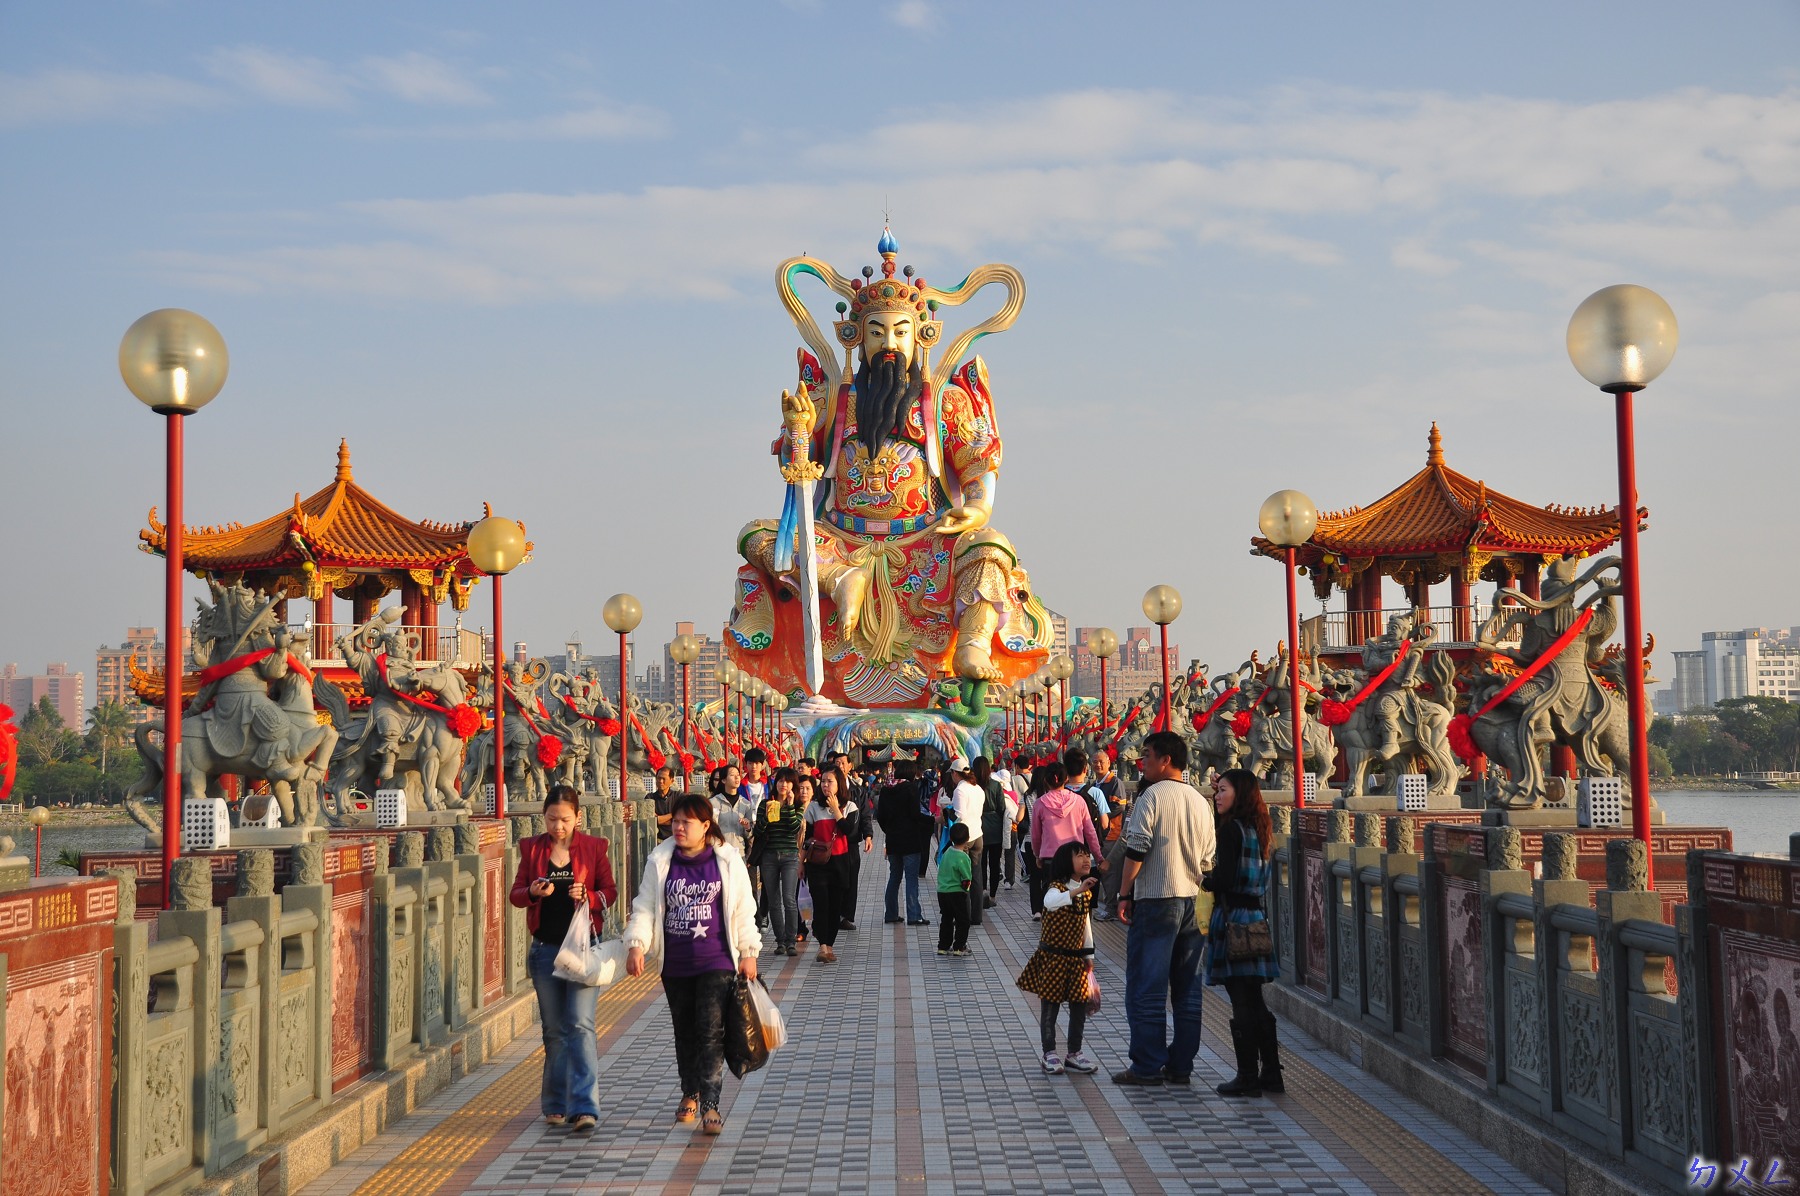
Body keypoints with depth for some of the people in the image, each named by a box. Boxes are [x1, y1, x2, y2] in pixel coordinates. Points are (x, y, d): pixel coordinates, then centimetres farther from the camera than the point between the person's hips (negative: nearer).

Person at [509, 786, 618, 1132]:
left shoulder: (593, 848, 0)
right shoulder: (532, 849, 5)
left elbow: (610, 892, 4)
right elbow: (515, 894, 6)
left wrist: (587, 896, -17)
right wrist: (533, 892, -16)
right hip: (545, 948, 3)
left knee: (580, 1024, -12)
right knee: (554, 1029, 9)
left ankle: (584, 1107, -15)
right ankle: (556, 1104, 19)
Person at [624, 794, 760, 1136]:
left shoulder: (727, 860, -2)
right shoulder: (660, 861, 2)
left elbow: (743, 909, 4)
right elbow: (645, 907, 3)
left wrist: (748, 952, 3)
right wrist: (637, 944, -11)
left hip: (716, 962, -2)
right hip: (675, 964, 2)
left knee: (712, 1031, -10)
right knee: (685, 1031, 13)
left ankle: (710, 1105, -11)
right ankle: (690, 1093, 31)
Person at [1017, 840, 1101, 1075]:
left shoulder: (1086, 893, 8)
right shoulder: (1057, 888, -14)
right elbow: (1049, 902, -39)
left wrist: (1089, 955, 17)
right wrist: (1076, 891, -48)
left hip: (1076, 957, 6)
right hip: (1053, 956, -6)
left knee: (1080, 1005, 7)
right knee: (1051, 1004, 2)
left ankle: (1075, 1053, 18)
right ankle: (1050, 1053, 11)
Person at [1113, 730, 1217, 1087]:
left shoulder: (1152, 796, -9)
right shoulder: (1200, 802, 12)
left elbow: (1136, 850, -15)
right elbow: (1206, 859, 16)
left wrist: (1125, 895, -7)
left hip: (1156, 900, -7)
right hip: (1190, 901, 7)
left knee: (1146, 987, -2)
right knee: (1187, 988, 9)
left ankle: (1148, 1067, -2)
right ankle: (1181, 1065, 11)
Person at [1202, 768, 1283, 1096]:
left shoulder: (1231, 829, -14)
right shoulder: (1258, 829, 11)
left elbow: (1225, 879, -20)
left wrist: (1204, 880, 0)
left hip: (1233, 917, -8)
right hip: (1255, 915, 8)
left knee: (1242, 1003, -3)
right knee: (1255, 1001, 14)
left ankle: (1247, 1077, 1)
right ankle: (1271, 1072, 18)